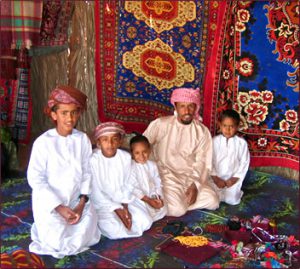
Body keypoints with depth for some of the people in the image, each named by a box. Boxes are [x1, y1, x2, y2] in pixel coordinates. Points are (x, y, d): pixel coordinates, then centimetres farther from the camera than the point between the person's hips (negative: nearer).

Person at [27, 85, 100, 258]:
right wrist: (59, 207, -18)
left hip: (76, 200, 3)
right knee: (59, 244, -14)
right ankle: (44, 228, 18)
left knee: (82, 241, -10)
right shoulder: (43, 142, -15)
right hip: (48, 202, -3)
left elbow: (87, 173, 0)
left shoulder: (83, 139, -5)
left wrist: (82, 203, -11)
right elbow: (35, 179, -14)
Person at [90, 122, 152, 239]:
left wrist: (125, 207, -12)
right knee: (116, 230, -25)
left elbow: (127, 184, 2)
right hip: (102, 203, -4)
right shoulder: (93, 160, -21)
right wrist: (117, 209, -18)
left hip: (123, 200, 5)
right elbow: (95, 192, -16)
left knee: (145, 222, -11)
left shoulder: (126, 157, -6)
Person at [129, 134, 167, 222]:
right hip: (140, 198, -5)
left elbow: (158, 183, 5)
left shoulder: (152, 165, 0)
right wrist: (148, 200, -21)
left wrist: (159, 197, -10)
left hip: (153, 196, 5)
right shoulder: (132, 168, -17)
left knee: (162, 210, -8)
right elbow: (134, 188, -18)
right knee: (147, 211, -25)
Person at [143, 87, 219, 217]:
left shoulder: (202, 131, 0)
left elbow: (202, 162, -4)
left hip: (191, 176, 4)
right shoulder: (160, 124, -7)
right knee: (177, 210, -26)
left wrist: (195, 185, -19)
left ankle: (180, 199, -2)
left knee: (212, 201, -18)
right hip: (166, 174, -4)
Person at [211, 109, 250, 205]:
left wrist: (234, 179, -10)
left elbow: (244, 163, -2)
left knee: (232, 200, -16)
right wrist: (215, 178, -10)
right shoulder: (214, 141, -5)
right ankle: (221, 191, 17)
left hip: (233, 179, -1)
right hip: (217, 178, 1)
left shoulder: (241, 143, -6)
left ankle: (237, 190, 17)